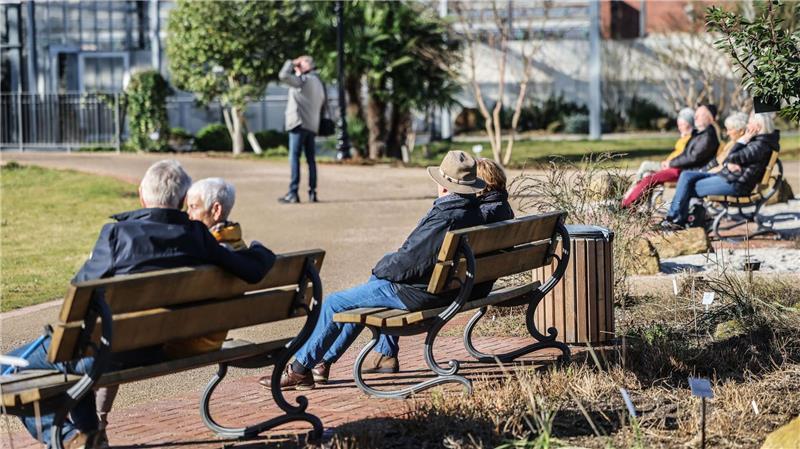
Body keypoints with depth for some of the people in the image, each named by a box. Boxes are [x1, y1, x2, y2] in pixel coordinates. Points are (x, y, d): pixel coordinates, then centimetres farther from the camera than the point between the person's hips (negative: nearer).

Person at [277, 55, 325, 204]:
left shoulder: (303, 80, -9)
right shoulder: (318, 82, 18)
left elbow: (283, 76, -19)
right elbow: (322, 103, 22)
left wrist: (291, 63, -4)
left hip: (300, 123, -8)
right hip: (313, 125, 8)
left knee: (294, 157, -8)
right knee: (310, 159, 10)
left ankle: (293, 193, -13)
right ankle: (312, 192, 9)